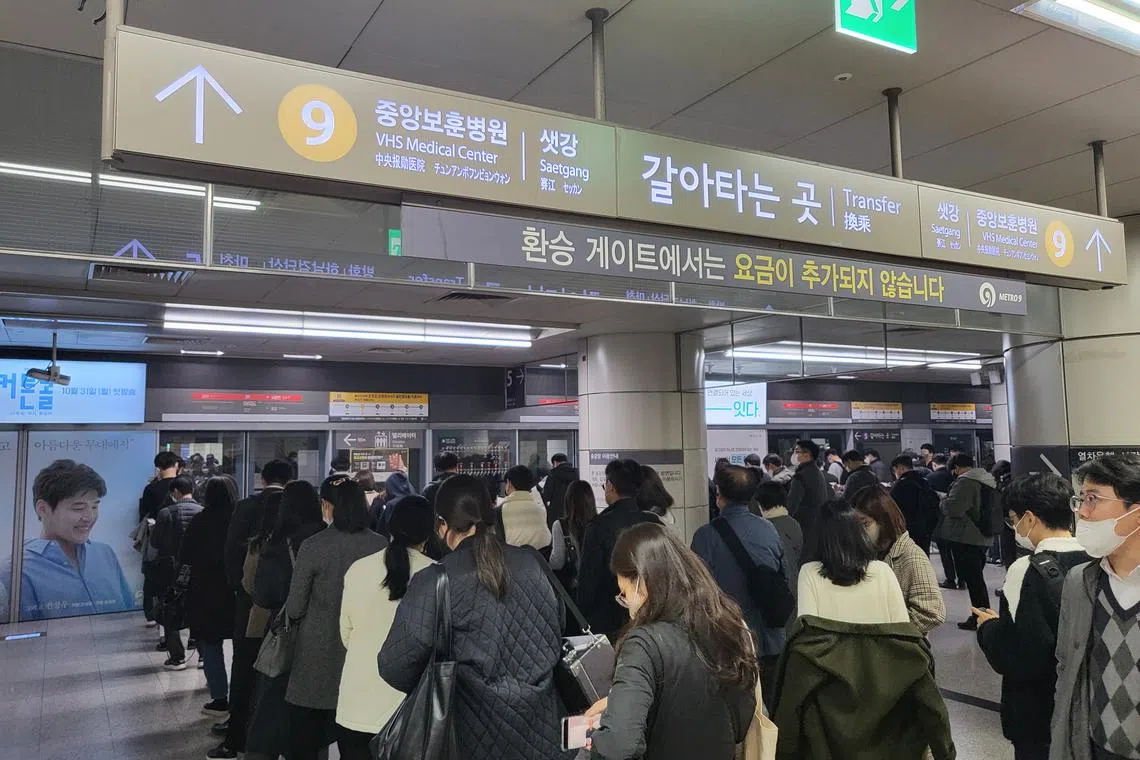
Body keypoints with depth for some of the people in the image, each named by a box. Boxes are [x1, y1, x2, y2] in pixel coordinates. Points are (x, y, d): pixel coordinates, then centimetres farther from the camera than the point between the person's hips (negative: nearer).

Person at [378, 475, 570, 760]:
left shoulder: (434, 583, -17)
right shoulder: (532, 563, -5)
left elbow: (395, 668, -15)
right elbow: (557, 633, 4)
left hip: (481, 734, -3)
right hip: (540, 725, 3)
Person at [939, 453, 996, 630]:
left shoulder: (964, 482, -16)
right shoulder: (989, 481, 14)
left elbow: (952, 507, -22)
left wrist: (943, 501, -3)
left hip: (965, 538, -9)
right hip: (983, 538, 9)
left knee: (972, 578, -3)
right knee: (977, 577, 17)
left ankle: (979, 618, 1)